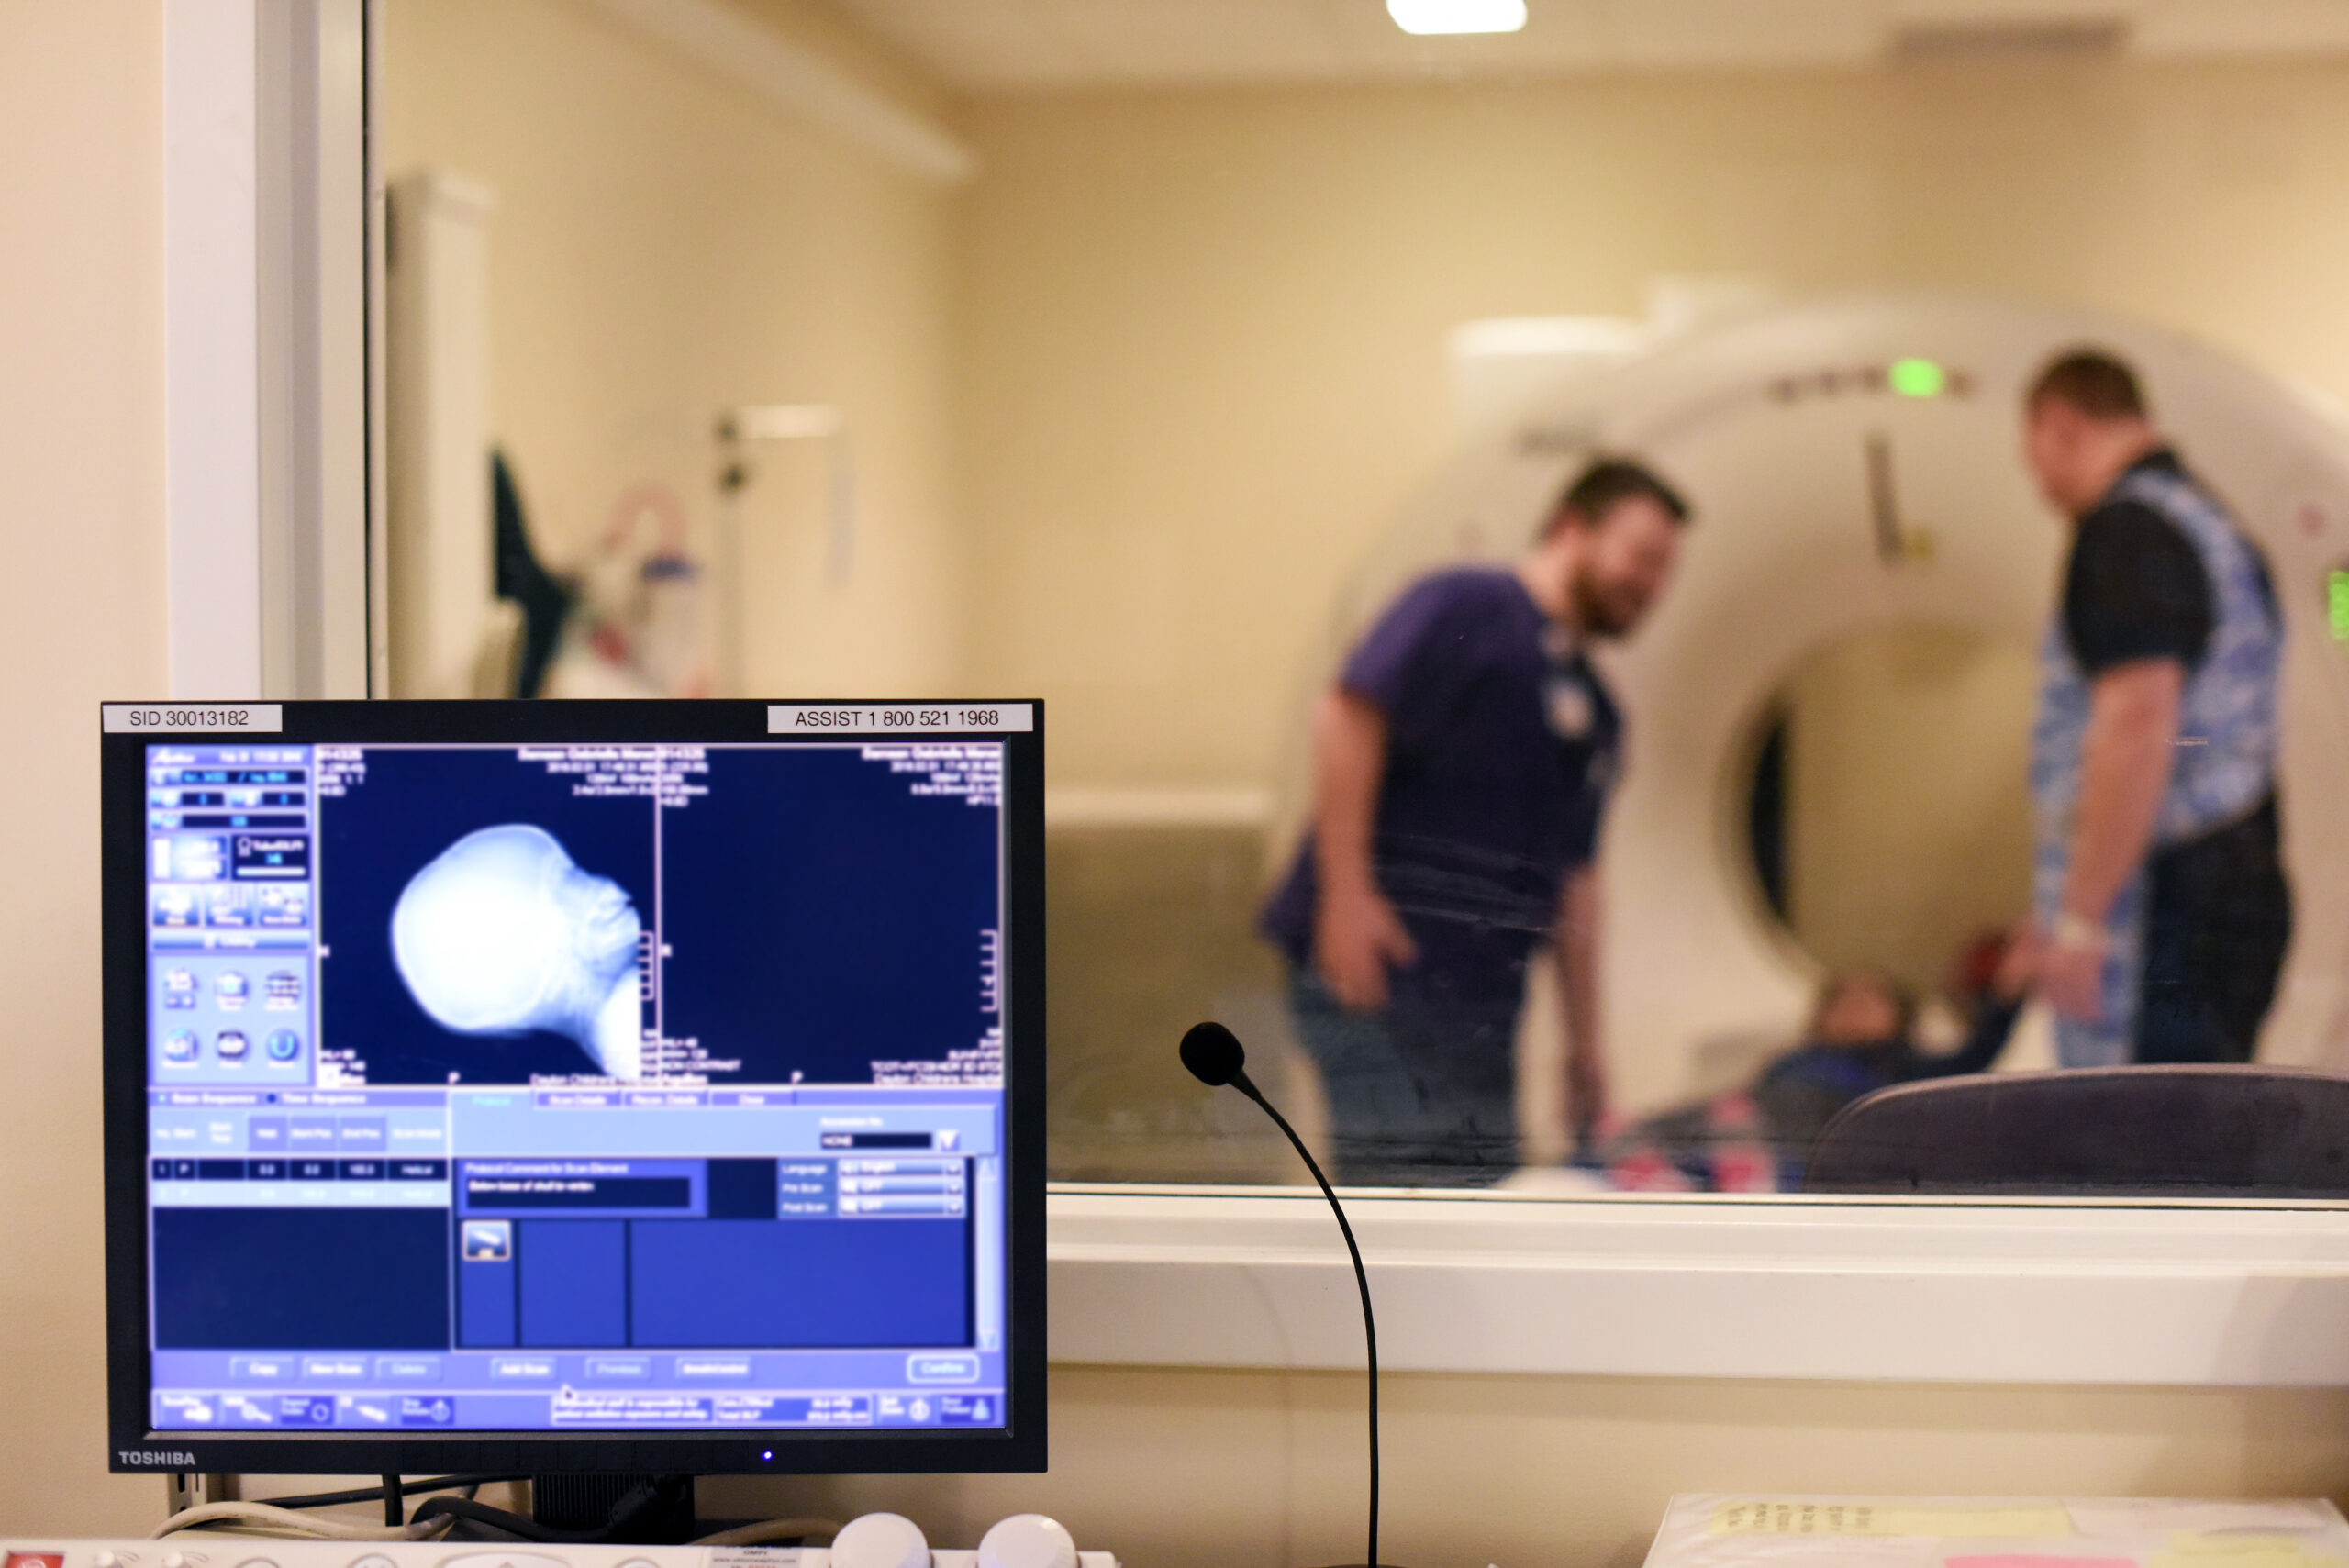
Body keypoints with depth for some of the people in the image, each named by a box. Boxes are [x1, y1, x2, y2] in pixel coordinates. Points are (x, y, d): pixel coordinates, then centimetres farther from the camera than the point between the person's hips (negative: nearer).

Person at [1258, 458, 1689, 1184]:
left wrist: (1584, 1038, 21)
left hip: (1478, 999, 9)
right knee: (1401, 1177, -16)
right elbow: (1348, 713, -15)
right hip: (1376, 962, -9)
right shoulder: (1467, 607, -3)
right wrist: (1346, 890, -22)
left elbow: (1575, 879, 24)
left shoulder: (1595, 712, 21)